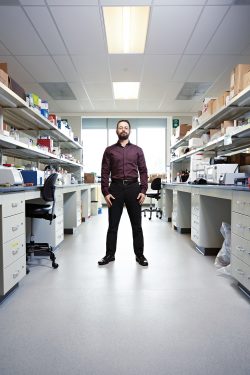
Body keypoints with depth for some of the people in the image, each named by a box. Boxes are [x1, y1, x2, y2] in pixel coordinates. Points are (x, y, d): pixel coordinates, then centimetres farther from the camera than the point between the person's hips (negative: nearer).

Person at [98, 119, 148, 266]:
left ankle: (140, 254, 20)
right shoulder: (109, 150, 9)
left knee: (137, 225, 7)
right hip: (115, 188, 0)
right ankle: (110, 254, 20)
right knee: (112, 224, 6)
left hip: (133, 188, 1)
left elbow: (143, 171, 6)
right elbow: (105, 172, 4)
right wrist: (105, 192, -6)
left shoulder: (137, 150, 11)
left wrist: (143, 191, -5)